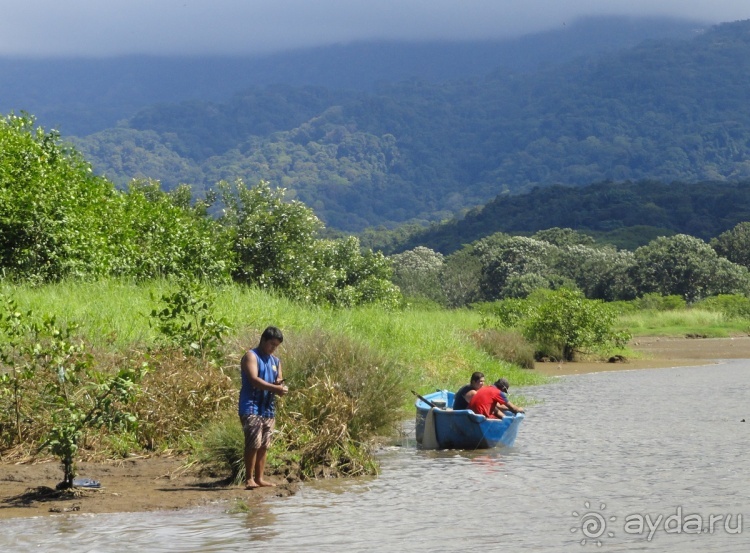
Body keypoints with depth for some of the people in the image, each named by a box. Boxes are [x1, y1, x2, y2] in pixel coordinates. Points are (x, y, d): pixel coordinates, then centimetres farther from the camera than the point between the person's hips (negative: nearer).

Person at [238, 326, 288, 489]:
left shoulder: (276, 361, 19)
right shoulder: (251, 356, -5)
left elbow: (278, 381, 17)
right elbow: (254, 380, -18)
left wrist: (281, 386, -8)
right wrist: (275, 387, -27)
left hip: (268, 408, 7)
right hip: (252, 407, -7)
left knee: (264, 445, 7)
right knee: (253, 443, -13)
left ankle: (259, 478, 12)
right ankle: (249, 479, -12)